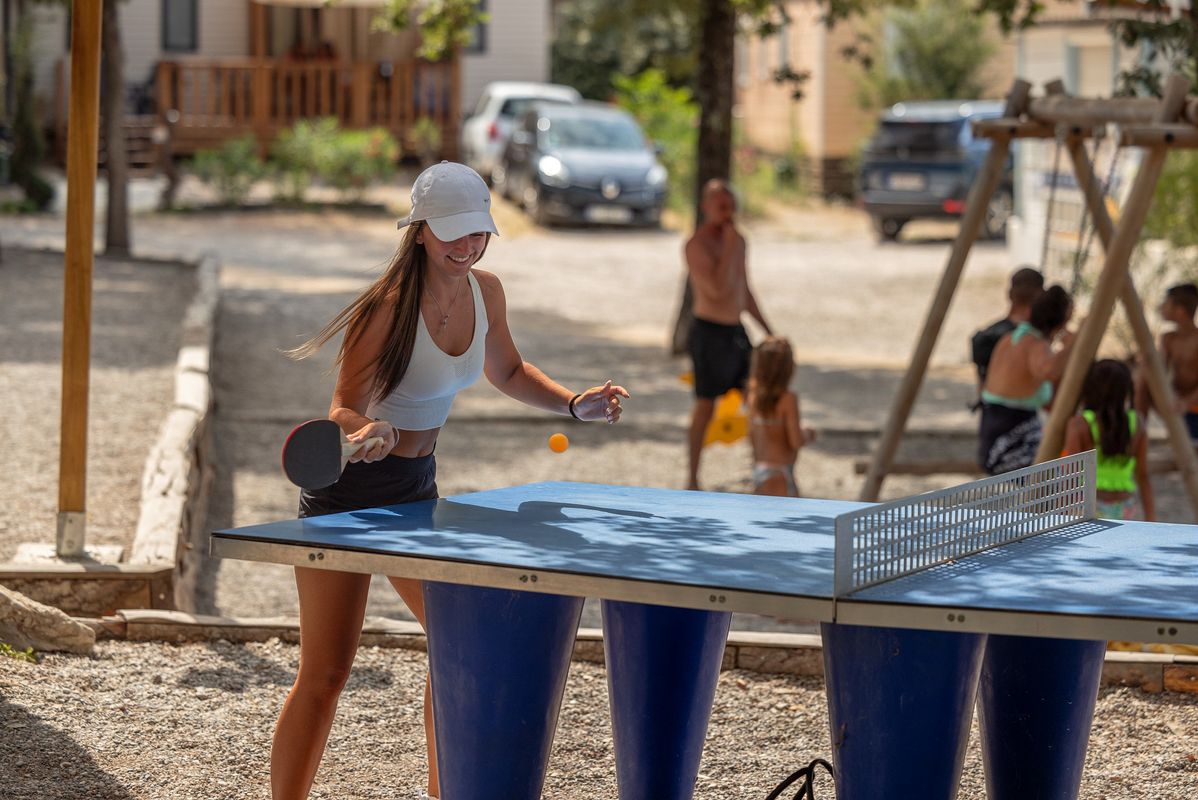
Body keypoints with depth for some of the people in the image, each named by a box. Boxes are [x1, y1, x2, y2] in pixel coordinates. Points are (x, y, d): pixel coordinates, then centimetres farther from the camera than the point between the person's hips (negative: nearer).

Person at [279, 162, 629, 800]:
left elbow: (506, 373, 18)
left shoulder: (485, 293, -1)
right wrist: (371, 431, -43)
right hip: (348, 490, -7)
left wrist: (573, 404, 4)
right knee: (324, 675, -9)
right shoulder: (390, 307, -23)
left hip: (416, 486, 7)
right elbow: (344, 410, -21)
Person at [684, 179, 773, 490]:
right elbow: (717, 289, -26)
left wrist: (768, 332, 22)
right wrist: (730, 247, -21)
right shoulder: (696, 245, -14)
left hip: (737, 332, 8)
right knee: (705, 407, -2)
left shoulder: (738, 241, 11)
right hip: (710, 333, -8)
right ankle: (693, 479, 9)